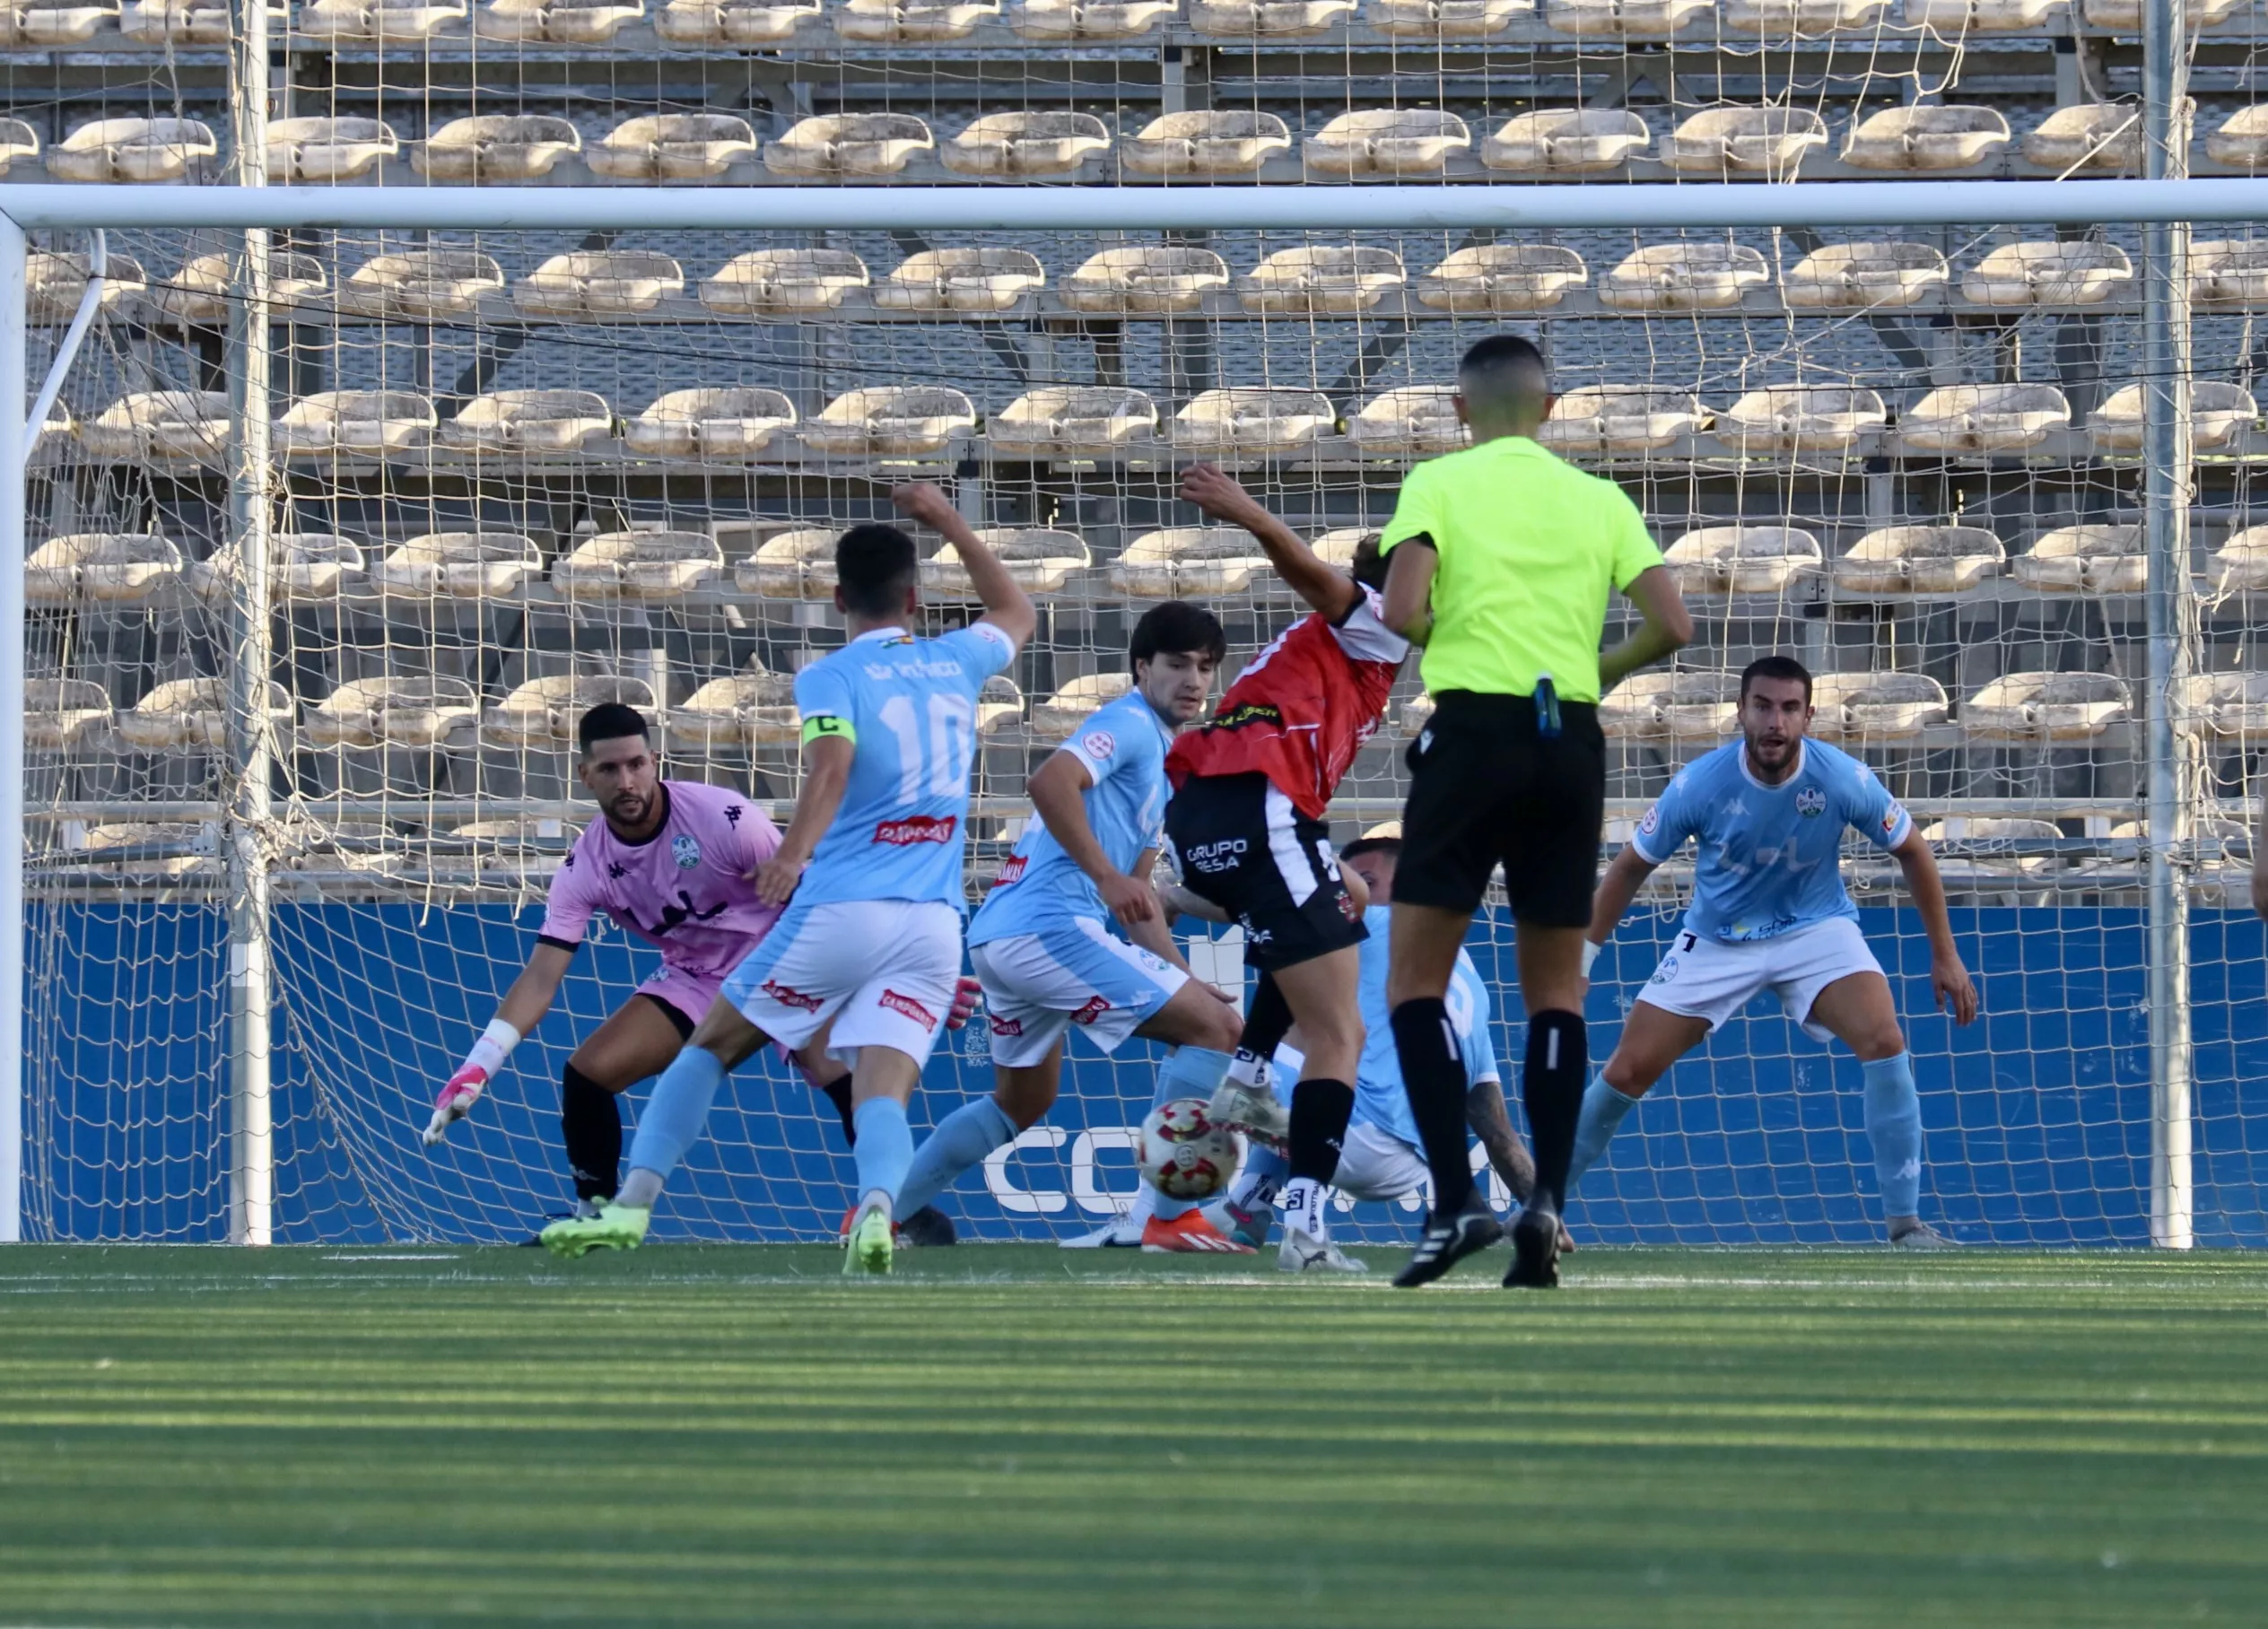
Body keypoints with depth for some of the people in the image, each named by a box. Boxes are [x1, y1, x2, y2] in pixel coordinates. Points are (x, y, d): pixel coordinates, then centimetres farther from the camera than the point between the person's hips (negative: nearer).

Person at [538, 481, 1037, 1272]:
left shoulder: (830, 678, -1)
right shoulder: (955, 664, 14)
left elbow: (832, 767, -21)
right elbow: (1016, 613, 37)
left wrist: (794, 851, -32)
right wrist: (946, 520, 41)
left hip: (841, 909, -3)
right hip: (934, 926, 3)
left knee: (710, 1045, 16)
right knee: (882, 1096, -6)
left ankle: (633, 1205, 12)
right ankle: (878, 1204, -39)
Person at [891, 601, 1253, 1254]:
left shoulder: (1161, 759, 25)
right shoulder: (1127, 724, -5)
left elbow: (1134, 892, 25)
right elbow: (1050, 781, -24)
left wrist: (1182, 977, 16)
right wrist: (1106, 876, -25)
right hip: (1049, 925, -11)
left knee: (1021, 1101, 27)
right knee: (1217, 1027, -10)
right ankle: (1169, 1217, -14)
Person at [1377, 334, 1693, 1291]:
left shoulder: (1440, 483, 2)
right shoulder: (1598, 499, 11)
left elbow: (1401, 612, -12)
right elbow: (1672, 627, 4)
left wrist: (1433, 635, 11)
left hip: (1474, 727, -3)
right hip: (1571, 740, 3)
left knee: (1417, 979, 3)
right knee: (1556, 987, 11)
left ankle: (1456, 1201, -11)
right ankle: (1547, 1202, -2)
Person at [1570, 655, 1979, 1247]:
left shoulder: (1844, 780, -22)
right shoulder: (1699, 785, -22)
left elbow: (1912, 851, -3)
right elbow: (1632, 866, -6)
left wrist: (1945, 955, -1)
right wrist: (1580, 957, -5)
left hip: (1817, 928, 0)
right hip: (1717, 940, 0)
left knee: (1884, 1041, -25)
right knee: (1628, 1069, -5)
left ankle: (1905, 1222, -17)